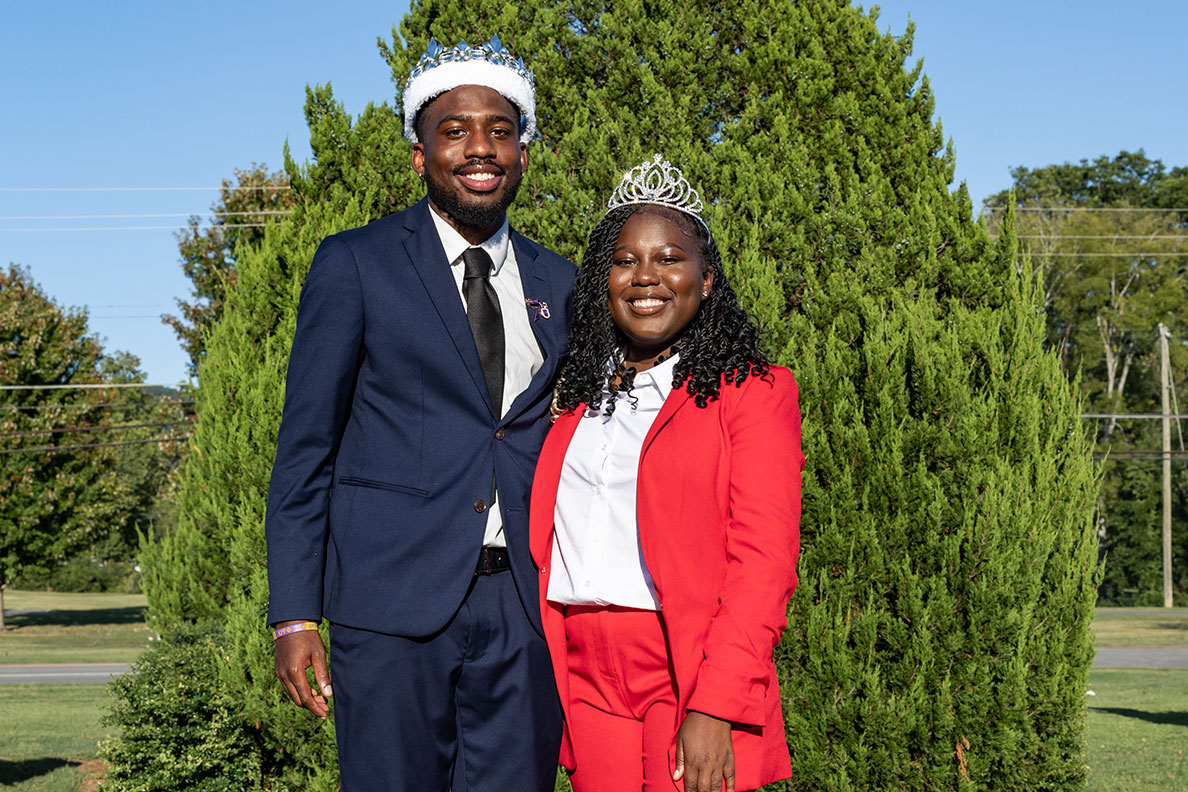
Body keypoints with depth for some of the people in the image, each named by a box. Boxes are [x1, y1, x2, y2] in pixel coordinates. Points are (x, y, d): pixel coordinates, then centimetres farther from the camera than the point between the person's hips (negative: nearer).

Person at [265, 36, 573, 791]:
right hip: (394, 602, -3)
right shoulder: (356, 264, 2)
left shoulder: (557, 283, 14)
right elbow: (306, 446, 0)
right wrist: (295, 616, -6)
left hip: (524, 613, 4)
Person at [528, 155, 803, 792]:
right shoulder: (578, 395, 15)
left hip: (694, 676, -4)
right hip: (584, 673, 4)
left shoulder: (752, 393, -1)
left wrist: (715, 710, -18)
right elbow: (544, 545, 14)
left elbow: (763, 562, -9)